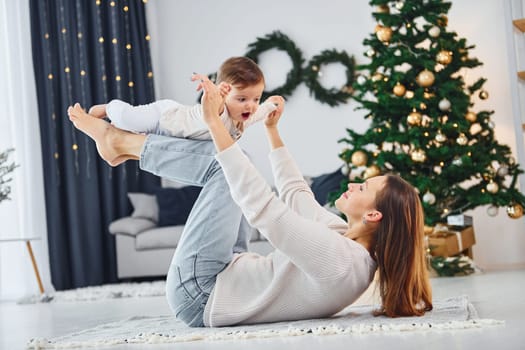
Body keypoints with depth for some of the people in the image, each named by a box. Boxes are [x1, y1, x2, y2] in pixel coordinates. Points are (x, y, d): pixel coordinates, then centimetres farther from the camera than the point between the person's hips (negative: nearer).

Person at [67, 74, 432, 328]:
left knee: (224, 165, -10)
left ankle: (123, 142, 9)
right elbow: (296, 196, 12)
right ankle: (125, 145, 20)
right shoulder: (348, 239, -3)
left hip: (199, 293, -9)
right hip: (229, 277, 9)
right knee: (231, 165, 11)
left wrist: (215, 122, -35)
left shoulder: (336, 257, -30)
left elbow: (260, 205, -35)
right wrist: (273, 130, 17)